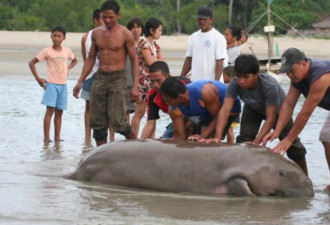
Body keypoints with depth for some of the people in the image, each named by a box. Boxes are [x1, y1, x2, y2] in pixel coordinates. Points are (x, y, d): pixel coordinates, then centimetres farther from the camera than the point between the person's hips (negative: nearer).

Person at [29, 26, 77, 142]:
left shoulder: (67, 51, 6)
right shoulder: (47, 51, -5)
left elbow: (74, 60, 27)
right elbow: (32, 63, -2)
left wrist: (68, 69, 9)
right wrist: (38, 78, -7)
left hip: (63, 85, 4)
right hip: (51, 84, -4)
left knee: (59, 112, 6)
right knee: (50, 110, -11)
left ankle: (57, 137, 11)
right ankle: (46, 137, -11)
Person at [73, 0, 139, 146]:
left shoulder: (125, 34, -4)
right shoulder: (97, 33, 9)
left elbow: (134, 60, -3)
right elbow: (91, 58, 17)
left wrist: (135, 86, -11)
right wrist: (80, 82, 11)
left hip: (117, 78, -5)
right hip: (99, 78, 5)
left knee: (117, 120, -15)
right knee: (97, 122, 3)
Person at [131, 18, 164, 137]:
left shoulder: (155, 45, 18)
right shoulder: (143, 43, -9)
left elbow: (162, 60, 12)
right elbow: (149, 61, -16)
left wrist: (153, 60, -7)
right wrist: (158, 61, 2)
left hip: (152, 80, 8)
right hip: (143, 79, -8)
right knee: (140, 112, -6)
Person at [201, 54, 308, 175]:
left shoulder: (270, 86, -44)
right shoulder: (235, 84, -34)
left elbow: (270, 118, -42)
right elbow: (225, 110, -40)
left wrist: (256, 142, -51)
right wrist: (217, 138, -53)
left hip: (276, 109, -3)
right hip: (253, 109, 3)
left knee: (291, 142, 1)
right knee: (243, 140, -15)